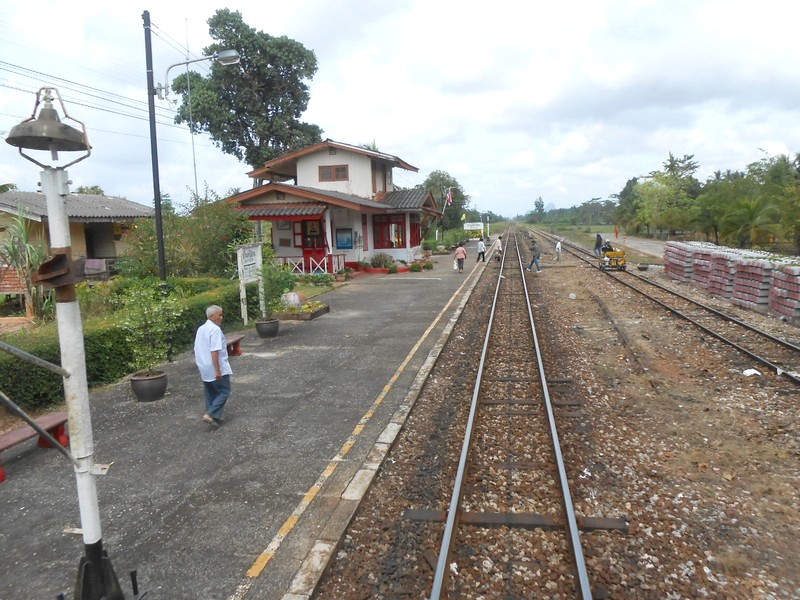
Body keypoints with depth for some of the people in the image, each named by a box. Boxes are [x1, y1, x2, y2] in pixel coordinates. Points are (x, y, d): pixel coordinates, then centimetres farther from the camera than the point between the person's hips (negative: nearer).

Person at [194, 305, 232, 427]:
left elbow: (197, 349, 16)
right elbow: (214, 351, -24)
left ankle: (213, 416, 19)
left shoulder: (200, 329, 11)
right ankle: (210, 414, -8)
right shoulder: (215, 329, -18)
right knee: (224, 391, 0)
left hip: (204, 369, 9)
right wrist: (218, 370, -23)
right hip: (215, 369, -9)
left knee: (211, 393, 15)